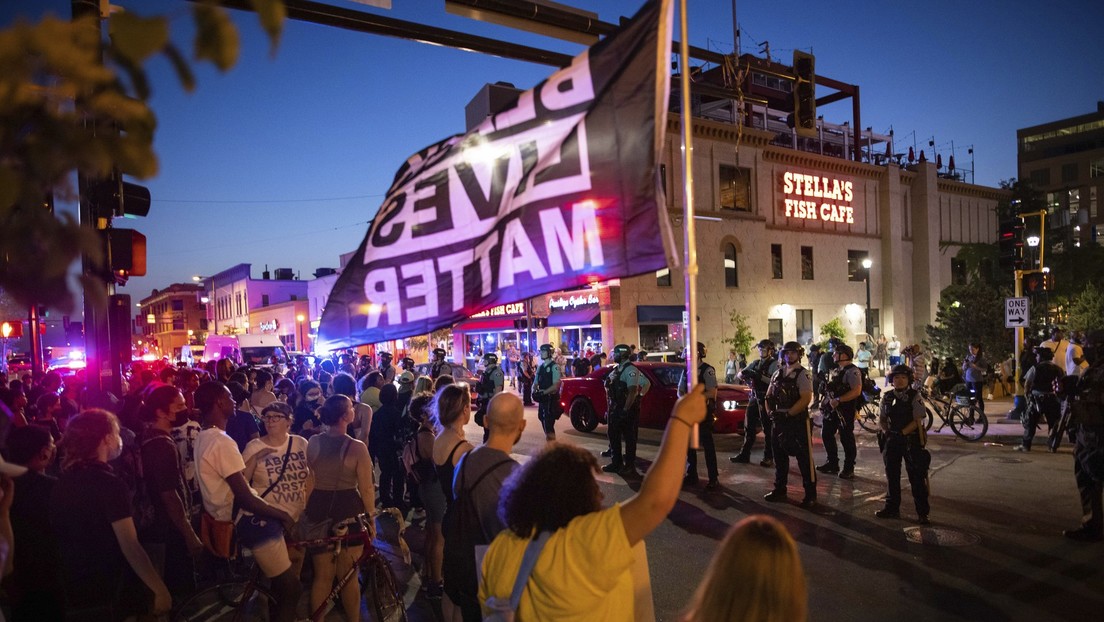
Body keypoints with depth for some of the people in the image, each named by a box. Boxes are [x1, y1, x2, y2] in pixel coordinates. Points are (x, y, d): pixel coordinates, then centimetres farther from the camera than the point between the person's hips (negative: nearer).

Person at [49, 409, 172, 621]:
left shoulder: (62, 484, 4)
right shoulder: (109, 484, -20)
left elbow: (66, 540, 16)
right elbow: (130, 547, -23)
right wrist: (160, 590, -18)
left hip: (76, 593, 8)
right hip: (115, 595, -7)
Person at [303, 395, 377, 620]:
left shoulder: (312, 442, -3)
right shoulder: (357, 447, -16)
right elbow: (366, 489, -11)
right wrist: (371, 517, 2)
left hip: (318, 509, 4)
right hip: (348, 510, -4)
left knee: (322, 575, 19)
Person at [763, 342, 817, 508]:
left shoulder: (803, 374, -10)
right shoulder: (778, 374, 11)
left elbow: (806, 399, -19)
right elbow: (769, 396, 16)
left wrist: (788, 414, -20)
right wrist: (771, 411, -1)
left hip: (798, 421, -7)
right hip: (779, 420, 7)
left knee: (804, 458, 0)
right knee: (779, 456, 14)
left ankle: (810, 494, 9)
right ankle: (779, 490, 27)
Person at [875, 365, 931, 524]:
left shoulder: (915, 396, -7)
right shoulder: (887, 397, 6)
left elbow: (917, 421, -12)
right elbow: (881, 419, 11)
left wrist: (901, 433, -19)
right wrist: (885, 430, -8)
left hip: (911, 440, -5)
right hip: (892, 440, 5)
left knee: (916, 477, -2)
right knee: (892, 475, 12)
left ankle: (922, 512, 7)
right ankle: (892, 508, 25)